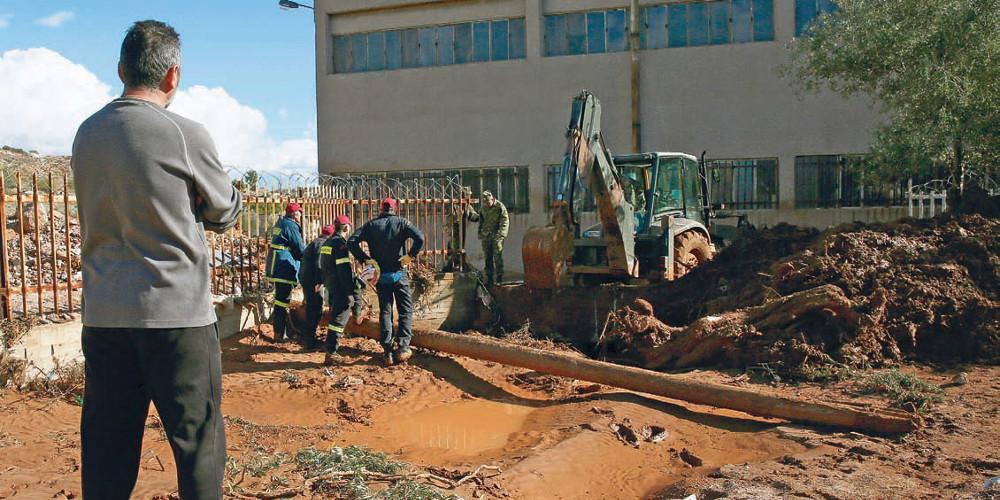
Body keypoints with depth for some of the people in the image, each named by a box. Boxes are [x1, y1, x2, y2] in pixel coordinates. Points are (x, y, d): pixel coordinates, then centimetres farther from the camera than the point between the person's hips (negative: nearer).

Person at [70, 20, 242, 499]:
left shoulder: (86, 133, 9)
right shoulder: (185, 134, -10)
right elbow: (225, 212, 2)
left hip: (103, 312, 6)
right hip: (176, 310, -6)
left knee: (105, 442, 11)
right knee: (198, 438, 4)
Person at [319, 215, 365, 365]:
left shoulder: (327, 243, 13)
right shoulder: (341, 243, -16)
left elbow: (322, 267, 20)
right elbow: (344, 270, -21)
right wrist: (351, 290, -18)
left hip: (330, 287, 9)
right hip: (340, 289, -9)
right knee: (338, 320, -6)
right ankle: (331, 354, -6)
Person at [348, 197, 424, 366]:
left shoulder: (371, 225, 3)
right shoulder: (401, 222, -1)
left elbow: (352, 241, -6)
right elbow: (420, 238, -17)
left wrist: (365, 259, -3)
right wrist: (410, 255, -6)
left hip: (380, 276, 2)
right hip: (399, 274, -2)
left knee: (385, 312, 8)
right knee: (406, 310, 8)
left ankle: (387, 352, 5)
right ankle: (403, 347, -3)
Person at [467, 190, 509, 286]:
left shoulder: (500, 207, -6)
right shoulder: (483, 208, 12)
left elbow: (505, 221, -9)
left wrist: (500, 234, -19)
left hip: (496, 236, -5)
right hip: (485, 236, 5)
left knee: (497, 257, -9)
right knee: (487, 258, 7)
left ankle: (499, 279, -3)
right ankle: (489, 280, 12)